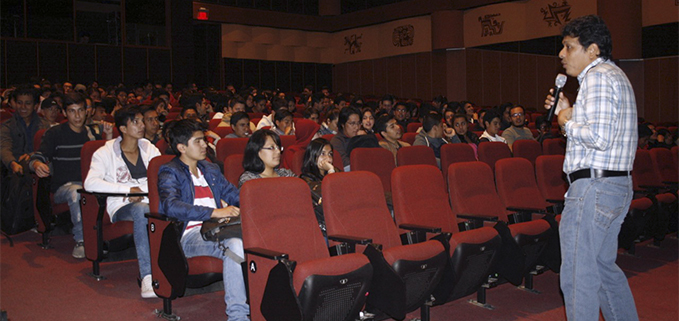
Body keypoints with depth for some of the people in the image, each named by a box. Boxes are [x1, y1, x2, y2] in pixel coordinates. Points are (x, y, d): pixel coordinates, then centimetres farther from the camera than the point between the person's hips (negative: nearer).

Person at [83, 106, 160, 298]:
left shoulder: (149, 149, 19)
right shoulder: (106, 152, 6)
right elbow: (90, 183, -9)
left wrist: (142, 191, -11)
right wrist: (128, 189, -16)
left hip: (148, 202, 3)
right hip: (121, 207, -3)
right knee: (141, 210, -39)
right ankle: (147, 275, -42)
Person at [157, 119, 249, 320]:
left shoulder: (211, 170, 26)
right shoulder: (170, 173, 3)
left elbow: (233, 195, 28)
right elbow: (172, 206, -16)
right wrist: (215, 212, -26)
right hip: (190, 234, -6)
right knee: (235, 244, -36)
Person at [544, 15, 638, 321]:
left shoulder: (597, 77, -14)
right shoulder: (615, 75, 19)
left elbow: (599, 138, -25)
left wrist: (567, 123, -9)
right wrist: (569, 113, 13)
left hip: (594, 187, -11)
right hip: (619, 184, 11)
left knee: (578, 275, -4)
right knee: (604, 266, 21)